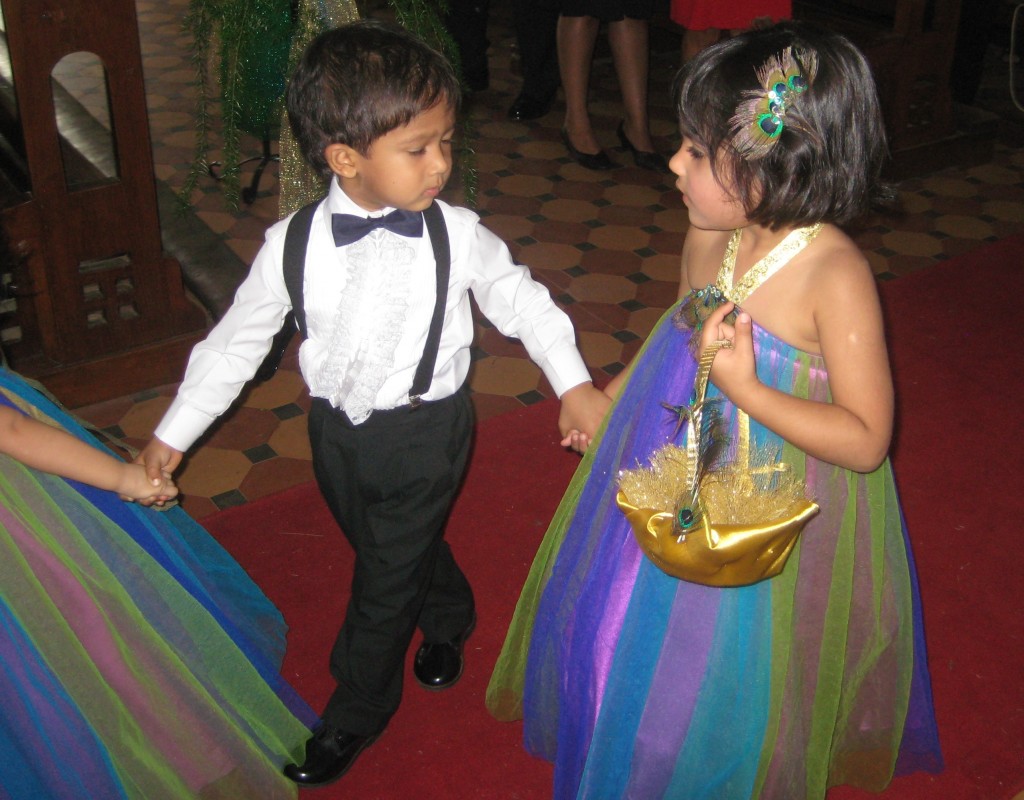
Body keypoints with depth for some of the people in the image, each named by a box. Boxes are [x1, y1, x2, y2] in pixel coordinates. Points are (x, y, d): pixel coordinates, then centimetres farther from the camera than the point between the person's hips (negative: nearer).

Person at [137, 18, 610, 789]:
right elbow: (237, 340, -4)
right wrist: (174, 435, 3)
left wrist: (574, 384, -5)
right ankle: (449, 619, 57)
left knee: (386, 577, 10)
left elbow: (520, 298, 0)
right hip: (338, 431, 2)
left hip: (425, 432, -2)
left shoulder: (457, 236, -17)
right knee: (409, 549, 24)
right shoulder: (293, 244, -15)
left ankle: (356, 713, 34)